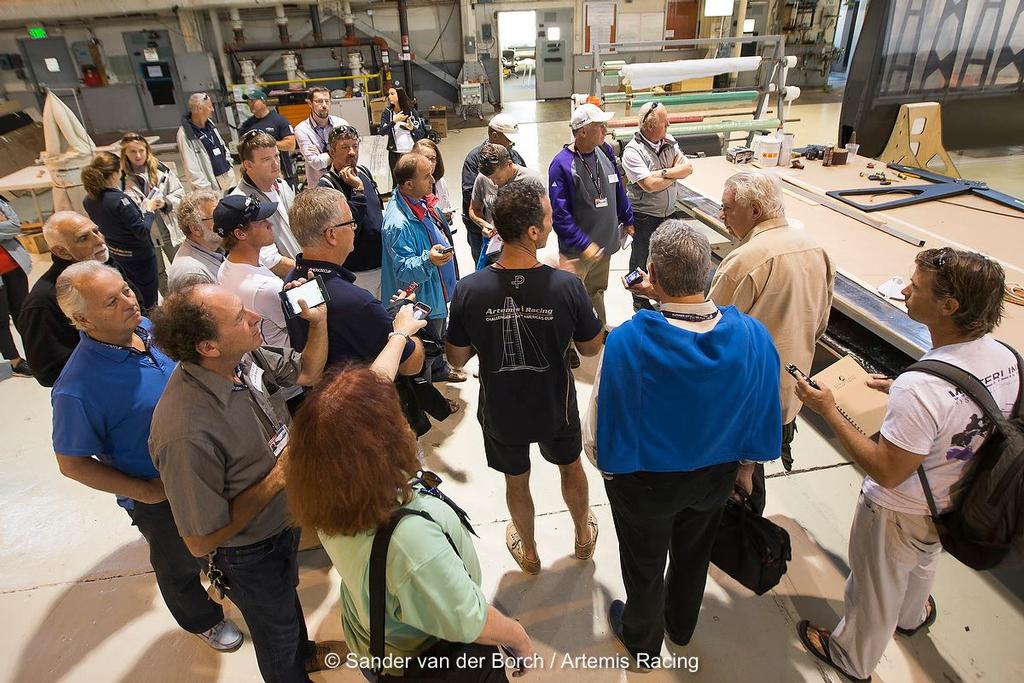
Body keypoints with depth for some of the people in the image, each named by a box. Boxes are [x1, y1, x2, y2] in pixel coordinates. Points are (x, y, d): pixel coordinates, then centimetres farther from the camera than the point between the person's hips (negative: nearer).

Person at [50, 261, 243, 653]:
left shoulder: (145, 328, -14)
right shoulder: (79, 388, -34)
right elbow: (72, 464, -20)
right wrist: (146, 492, -20)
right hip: (160, 496, -5)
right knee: (179, 565, 23)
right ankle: (202, 620, 53)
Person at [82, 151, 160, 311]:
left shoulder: (89, 200, -5)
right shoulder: (119, 199, -29)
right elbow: (142, 231, -26)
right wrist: (149, 210, -9)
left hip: (115, 254, 8)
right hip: (138, 255, -8)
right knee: (149, 298, 11)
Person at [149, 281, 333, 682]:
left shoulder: (243, 356, -20)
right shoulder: (188, 435, -41)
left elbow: (308, 373, -1)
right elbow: (200, 542, -30)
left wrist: (318, 320, -17)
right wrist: (275, 479, -29)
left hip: (282, 520, 7)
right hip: (250, 555, -7)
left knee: (287, 594, 36)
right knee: (277, 633, 24)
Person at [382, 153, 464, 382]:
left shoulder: (420, 200, -4)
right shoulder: (398, 223, -35)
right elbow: (404, 270, -32)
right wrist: (428, 260, -48)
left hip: (437, 289, 10)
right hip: (422, 298, -10)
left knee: (439, 337, 32)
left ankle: (439, 368, 57)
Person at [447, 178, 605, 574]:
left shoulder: (469, 290, -24)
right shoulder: (566, 286, -27)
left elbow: (457, 360, -11)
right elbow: (591, 348, -9)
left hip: (501, 411, 1)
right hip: (555, 407, 0)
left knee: (516, 482, 26)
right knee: (570, 467, 30)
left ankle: (528, 552, 52)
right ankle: (584, 535, 56)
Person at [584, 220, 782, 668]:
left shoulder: (627, 342, -34)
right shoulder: (753, 336, -23)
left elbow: (598, 435, -25)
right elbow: (761, 417, -9)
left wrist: (607, 465, -2)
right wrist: (744, 465, 11)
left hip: (644, 484, -3)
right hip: (716, 478, 4)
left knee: (645, 567, 25)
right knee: (694, 555, 32)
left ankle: (642, 643, 55)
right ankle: (681, 626, 62)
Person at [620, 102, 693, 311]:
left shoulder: (669, 142, 2)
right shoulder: (632, 151, -19)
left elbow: (688, 168, -5)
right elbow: (650, 185, -27)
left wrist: (665, 172, -22)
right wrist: (676, 172, -12)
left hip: (671, 212, 6)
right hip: (645, 217, -6)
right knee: (641, 259, 12)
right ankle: (640, 301, 30)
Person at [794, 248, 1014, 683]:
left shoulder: (920, 389, -41)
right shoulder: (1006, 359, -16)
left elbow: (885, 472, -30)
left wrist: (828, 410, -27)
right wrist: (902, 393, 4)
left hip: (899, 515, -7)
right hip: (952, 504, 8)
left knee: (874, 591, 21)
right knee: (922, 565, 38)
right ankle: (911, 617, 69)